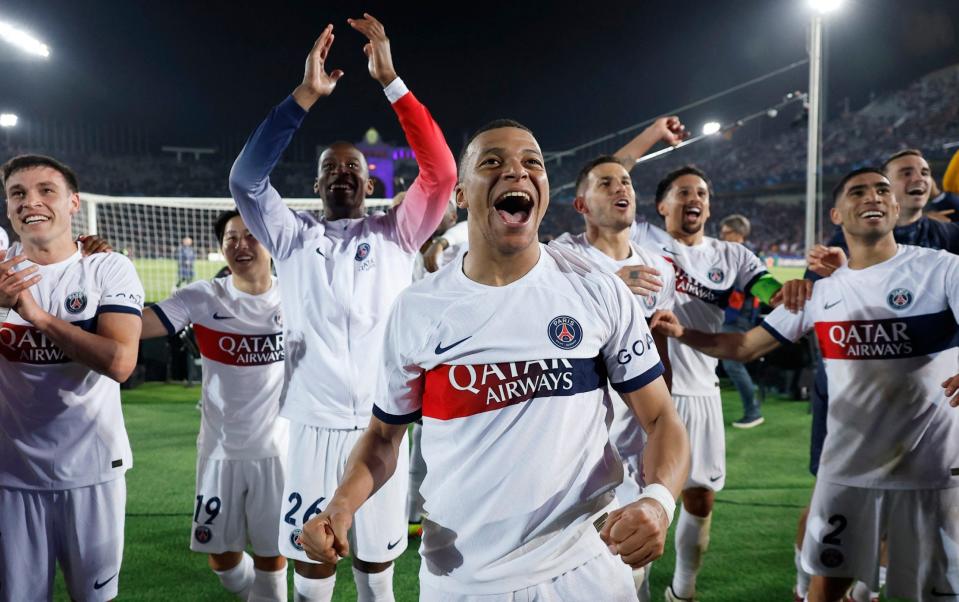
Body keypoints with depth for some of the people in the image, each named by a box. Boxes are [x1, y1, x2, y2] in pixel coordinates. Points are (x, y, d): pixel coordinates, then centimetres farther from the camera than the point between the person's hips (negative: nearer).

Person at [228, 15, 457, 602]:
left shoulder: (396, 234, 6)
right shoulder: (294, 239, 8)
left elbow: (441, 171, -8)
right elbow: (246, 178, -7)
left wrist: (390, 79, -13)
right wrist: (306, 94, -12)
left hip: (382, 426, 0)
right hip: (314, 427, 0)